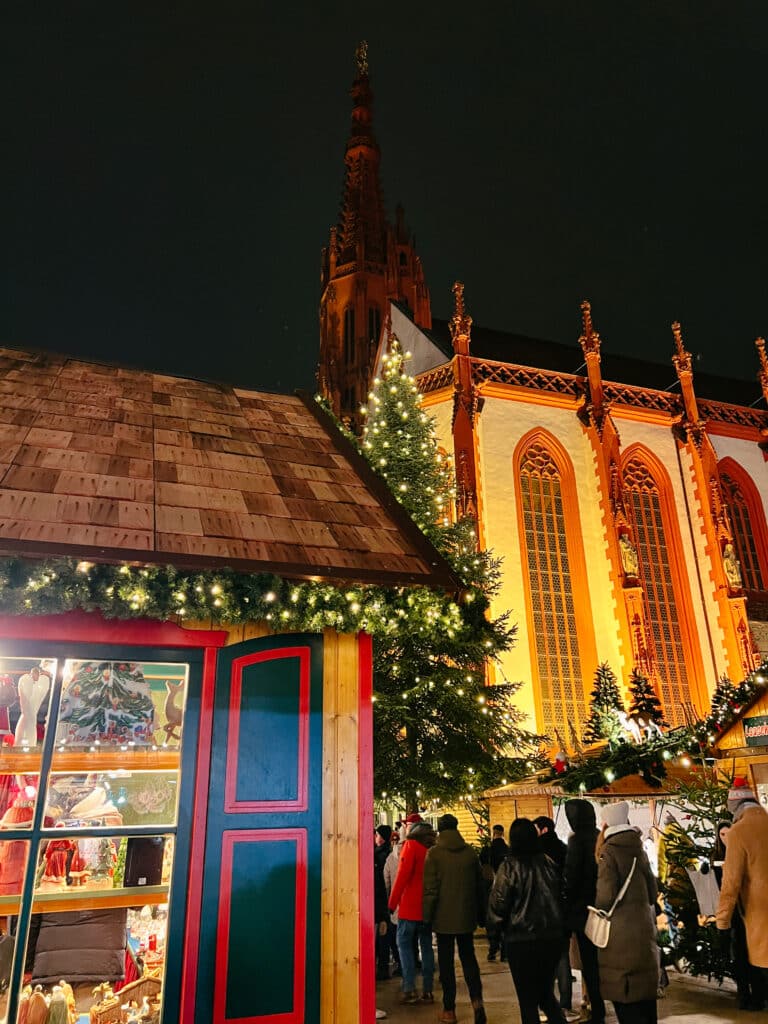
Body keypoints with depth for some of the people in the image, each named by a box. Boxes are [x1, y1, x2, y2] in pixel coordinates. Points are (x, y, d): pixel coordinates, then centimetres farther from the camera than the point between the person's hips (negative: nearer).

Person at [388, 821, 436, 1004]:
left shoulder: (411, 845, -10)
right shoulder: (432, 848, 5)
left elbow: (402, 876, -14)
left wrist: (393, 902, -8)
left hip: (410, 906, -5)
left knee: (404, 943, 4)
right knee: (426, 946, 11)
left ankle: (410, 989, -3)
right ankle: (428, 990, 13)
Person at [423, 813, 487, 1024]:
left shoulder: (434, 853, -10)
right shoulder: (470, 852, 1)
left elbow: (430, 888, -12)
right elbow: (479, 886, 7)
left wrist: (427, 916, -3)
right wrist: (481, 915, 16)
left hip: (444, 917, -3)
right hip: (466, 916, 3)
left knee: (446, 962, 8)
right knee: (468, 957, 15)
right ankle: (477, 1000, -3)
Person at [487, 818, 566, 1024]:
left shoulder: (510, 866, -14)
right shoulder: (549, 863, -3)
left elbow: (498, 904, -11)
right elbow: (562, 896, 7)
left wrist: (499, 923, 9)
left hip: (521, 939, -4)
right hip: (552, 937, 4)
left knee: (528, 999, 10)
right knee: (547, 993, 22)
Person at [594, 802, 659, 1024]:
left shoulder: (608, 852, -15)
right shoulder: (638, 849, 5)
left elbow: (606, 897, -20)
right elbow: (652, 891, 11)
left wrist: (597, 908, 0)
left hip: (621, 934, -7)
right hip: (644, 929, 7)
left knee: (625, 997, 3)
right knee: (644, 992, 18)